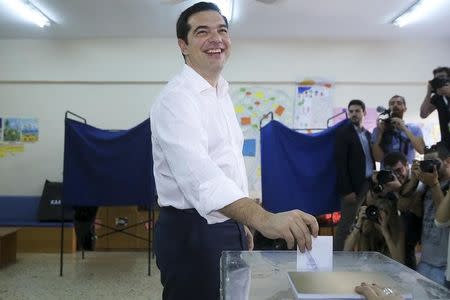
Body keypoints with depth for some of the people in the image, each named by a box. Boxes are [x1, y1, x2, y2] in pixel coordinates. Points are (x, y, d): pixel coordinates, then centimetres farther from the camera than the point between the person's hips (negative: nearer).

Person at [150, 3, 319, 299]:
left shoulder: (222, 94, 10)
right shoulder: (177, 98, -19)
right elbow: (199, 173, -36)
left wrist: (242, 224, 17)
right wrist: (263, 218, -49)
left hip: (228, 227, 9)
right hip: (194, 232, -8)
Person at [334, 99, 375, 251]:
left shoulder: (368, 134, 15)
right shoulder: (343, 132, -5)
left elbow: (371, 159, 16)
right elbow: (340, 163, -12)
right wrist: (347, 190, -17)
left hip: (369, 184, 6)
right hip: (353, 186, -6)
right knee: (345, 225, -3)